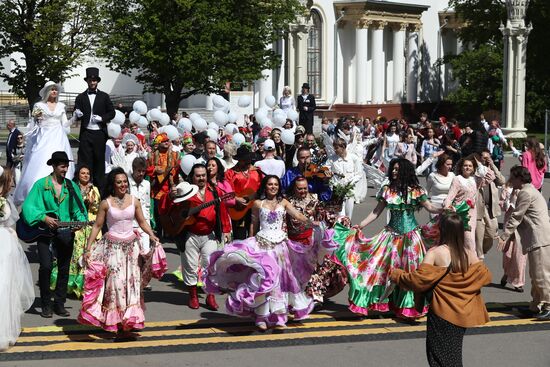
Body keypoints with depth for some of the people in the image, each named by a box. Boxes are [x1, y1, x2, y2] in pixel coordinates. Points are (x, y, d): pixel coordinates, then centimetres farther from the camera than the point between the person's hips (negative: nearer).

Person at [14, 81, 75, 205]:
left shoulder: (61, 106, 13)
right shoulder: (39, 105, 6)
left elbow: (64, 124, 13)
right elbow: (33, 124, 8)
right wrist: (35, 117, -12)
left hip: (58, 139, 2)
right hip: (43, 138, -2)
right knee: (40, 167, -10)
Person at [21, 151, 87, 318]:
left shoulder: (71, 186, 8)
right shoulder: (41, 184, -3)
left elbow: (78, 209, 9)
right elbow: (28, 206, -9)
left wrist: (81, 220, -11)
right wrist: (44, 218, -21)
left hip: (65, 232, 4)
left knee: (64, 269, 6)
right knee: (46, 266, -13)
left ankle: (59, 304, 17)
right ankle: (46, 304, 1)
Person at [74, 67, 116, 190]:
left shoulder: (104, 96, 8)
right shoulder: (81, 97, 9)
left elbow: (112, 113, 8)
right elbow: (76, 116, 8)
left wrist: (101, 118, -8)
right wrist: (78, 114, -15)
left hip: (99, 134, 0)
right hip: (85, 133, 0)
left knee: (99, 160, 4)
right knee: (85, 161, -2)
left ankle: (100, 188, 11)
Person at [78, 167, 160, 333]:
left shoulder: (134, 201, 4)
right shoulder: (106, 203, -3)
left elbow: (142, 222, 10)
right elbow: (97, 226, 0)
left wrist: (151, 234, -8)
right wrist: (88, 248, -5)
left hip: (131, 245, 3)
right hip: (112, 246, -3)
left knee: (131, 281, 3)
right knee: (114, 282, -6)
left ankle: (129, 318, 15)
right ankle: (112, 320, 4)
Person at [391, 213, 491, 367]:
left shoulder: (435, 253, -16)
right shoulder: (470, 253, -4)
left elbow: (419, 280, -17)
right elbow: (485, 276, 3)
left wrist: (396, 275, -2)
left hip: (442, 313, -5)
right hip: (463, 313, 5)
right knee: (454, 352, 20)